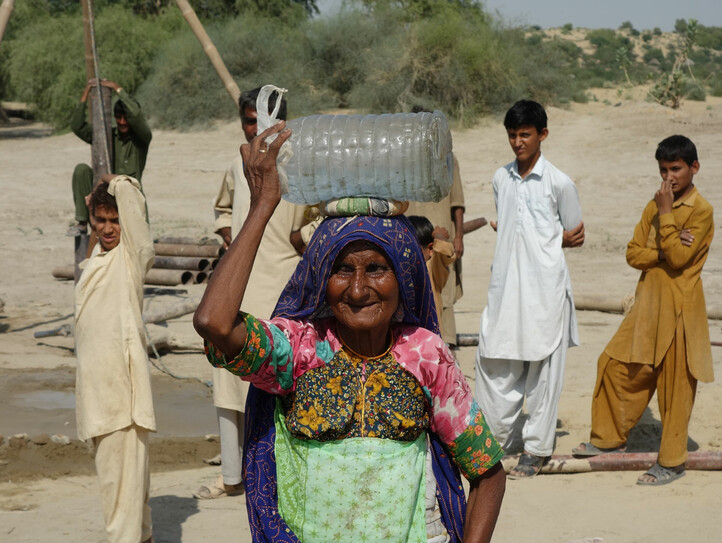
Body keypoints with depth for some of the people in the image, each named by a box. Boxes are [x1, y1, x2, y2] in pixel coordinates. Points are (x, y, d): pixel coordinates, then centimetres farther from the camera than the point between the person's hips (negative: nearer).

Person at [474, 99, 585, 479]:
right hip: (505, 283, 5)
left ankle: (536, 449, 12)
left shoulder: (559, 183, -4)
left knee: (541, 367, 1)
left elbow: (574, 236, 5)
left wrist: (557, 240, -8)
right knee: (493, 362, 5)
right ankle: (501, 439, 20)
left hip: (544, 285, -5)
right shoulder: (501, 178, 10)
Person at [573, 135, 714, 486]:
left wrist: (665, 213, -17)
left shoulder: (701, 211, -10)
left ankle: (672, 462, 10)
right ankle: (609, 437, 27)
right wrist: (664, 250, -14)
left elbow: (678, 258, -21)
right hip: (647, 303, 7)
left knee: (674, 384, 0)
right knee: (615, 365, 10)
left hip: (679, 308, -7)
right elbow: (633, 253, 3)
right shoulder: (655, 204, 10)